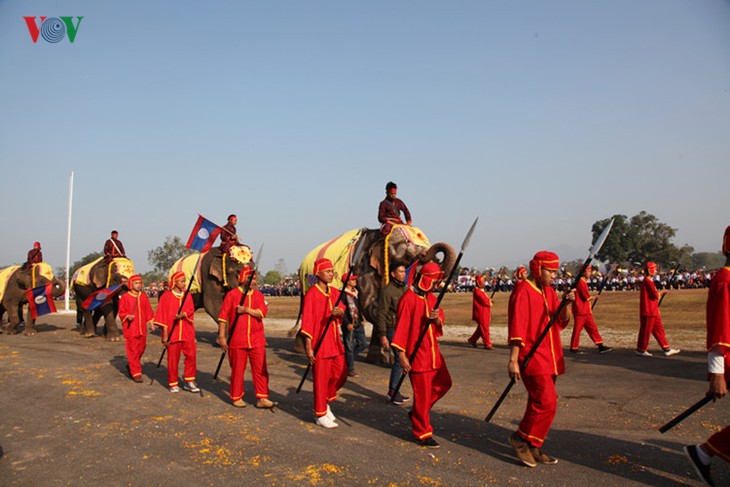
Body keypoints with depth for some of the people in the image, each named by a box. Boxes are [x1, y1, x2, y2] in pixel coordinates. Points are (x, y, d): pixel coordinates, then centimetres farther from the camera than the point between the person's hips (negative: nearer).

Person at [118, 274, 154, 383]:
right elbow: (121, 312, -3)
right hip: (130, 328, -5)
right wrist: (127, 316, -20)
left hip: (142, 328, 5)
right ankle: (136, 373, 2)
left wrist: (150, 321, 9)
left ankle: (130, 365, 37)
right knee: (133, 350, -3)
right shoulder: (125, 297, -6)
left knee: (141, 348, 13)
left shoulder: (144, 296, 7)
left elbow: (148, 310, 14)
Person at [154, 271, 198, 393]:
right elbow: (163, 316, -3)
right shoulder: (166, 296, -2)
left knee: (191, 355, -2)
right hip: (172, 332, -3)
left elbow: (191, 310, 2)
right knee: (173, 359, 3)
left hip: (187, 332, 3)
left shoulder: (187, 295, 9)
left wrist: (183, 315, -20)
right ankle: (173, 384, 16)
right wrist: (165, 334, -8)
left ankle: (189, 381, 8)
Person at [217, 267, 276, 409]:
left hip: (257, 340, 3)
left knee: (260, 369, 2)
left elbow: (262, 312, -7)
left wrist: (246, 310, -17)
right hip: (237, 340, -3)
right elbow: (223, 317, -4)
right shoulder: (232, 294, -2)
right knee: (237, 370, 6)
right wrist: (222, 337, -7)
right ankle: (236, 397, 21)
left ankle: (262, 398, 8)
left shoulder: (258, 295, 8)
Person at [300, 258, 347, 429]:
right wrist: (308, 348, -16)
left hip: (335, 343, 7)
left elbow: (342, 310, 1)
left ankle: (325, 401, 32)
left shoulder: (335, 292, 10)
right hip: (320, 344, -7)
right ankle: (320, 415, 16)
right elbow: (307, 322, -13)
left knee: (341, 374, 11)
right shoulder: (311, 294, -11)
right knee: (321, 379, 2)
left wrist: (339, 312, -24)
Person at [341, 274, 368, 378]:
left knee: (363, 344, 8)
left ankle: (348, 357, 28)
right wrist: (347, 323, -21)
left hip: (357, 323, 8)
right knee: (349, 347, 0)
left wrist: (361, 320, 16)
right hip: (349, 324, -8)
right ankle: (350, 369, 11)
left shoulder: (355, 292, 14)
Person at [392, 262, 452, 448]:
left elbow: (440, 324, 12)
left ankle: (418, 412, 31)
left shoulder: (432, 298, 10)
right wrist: (402, 355, -18)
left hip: (433, 352, 8)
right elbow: (401, 328, -16)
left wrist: (437, 319, -13)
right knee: (422, 393, 0)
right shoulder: (408, 298, -14)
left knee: (443, 383, 15)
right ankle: (422, 434, 14)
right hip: (417, 354, -8)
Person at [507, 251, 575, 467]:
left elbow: (562, 322, 11)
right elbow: (516, 329, -18)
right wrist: (513, 360, -22)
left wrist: (566, 304, -8)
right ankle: (521, 438, 5)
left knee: (540, 403, 13)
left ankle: (533, 447, 23)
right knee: (546, 403, -12)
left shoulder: (549, 292, 14)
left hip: (549, 358, 9)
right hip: (532, 357, -9)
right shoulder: (523, 292, -12)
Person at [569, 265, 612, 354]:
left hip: (586, 311, 10)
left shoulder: (584, 282, 16)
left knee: (593, 328, 8)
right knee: (577, 329, -2)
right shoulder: (581, 282, -16)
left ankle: (600, 346, 9)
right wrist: (594, 298, 0)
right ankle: (573, 348, 6)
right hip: (580, 311, -10)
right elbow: (586, 297, -18)